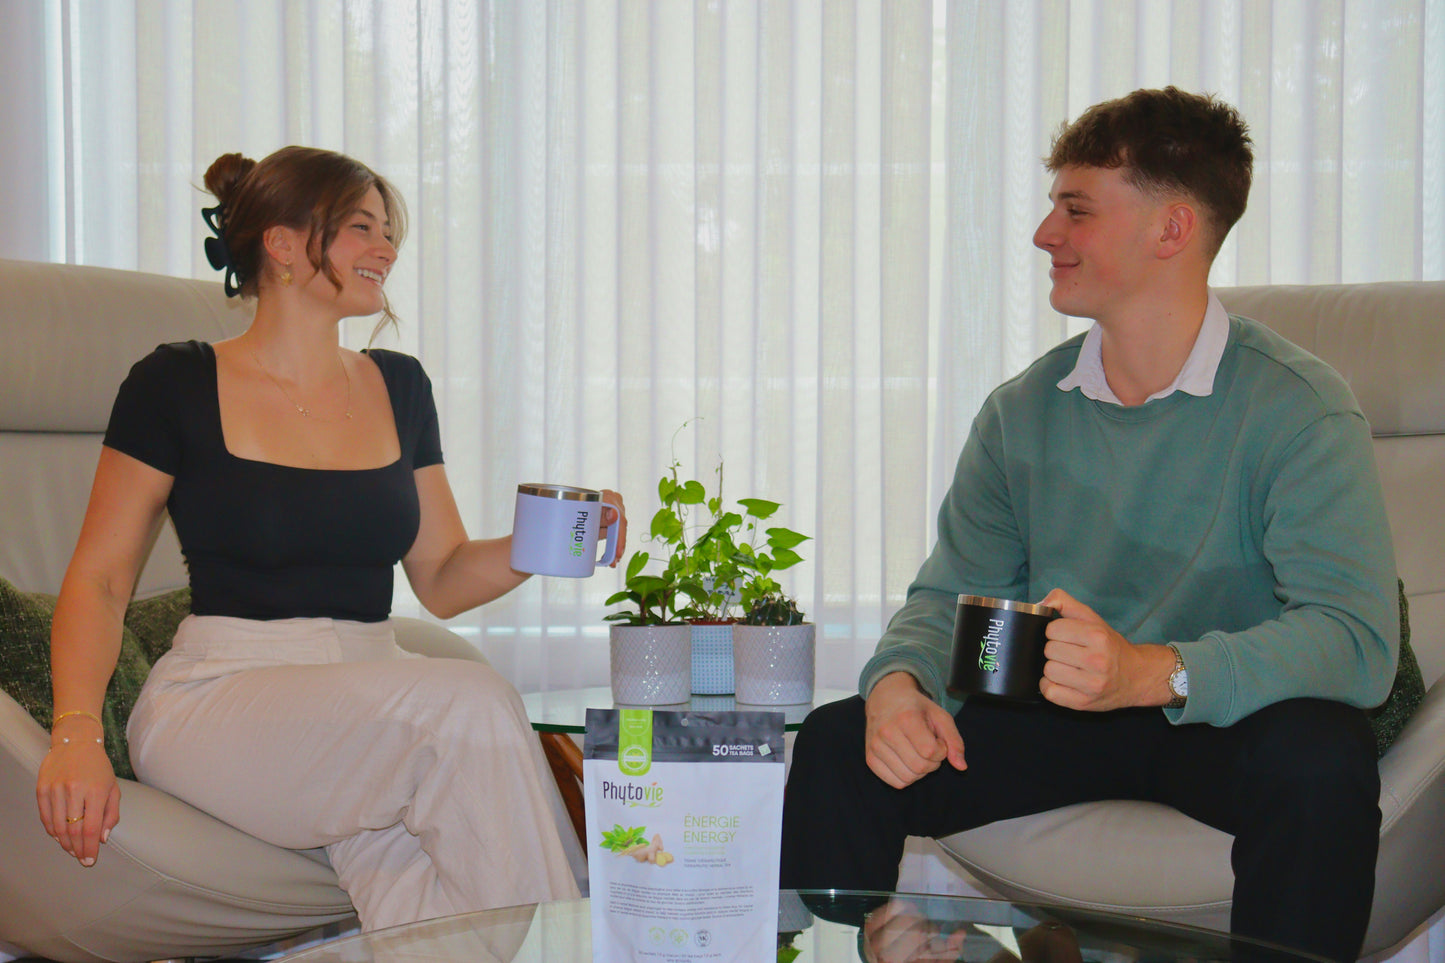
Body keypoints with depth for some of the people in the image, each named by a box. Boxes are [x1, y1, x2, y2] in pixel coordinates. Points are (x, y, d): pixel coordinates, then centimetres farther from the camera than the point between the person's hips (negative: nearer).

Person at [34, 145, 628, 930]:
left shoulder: (399, 387, 14)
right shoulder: (175, 386, 1)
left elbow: (442, 578, 17)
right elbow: (97, 580, 0)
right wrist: (77, 734, -16)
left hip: (371, 703, 4)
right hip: (219, 699, -3)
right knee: (469, 701, -29)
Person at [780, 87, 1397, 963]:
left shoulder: (1298, 408, -14)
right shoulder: (1023, 412, 4)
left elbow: (1357, 638, -25)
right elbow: (952, 593, 6)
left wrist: (1150, 671, -41)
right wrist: (898, 680, -19)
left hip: (1222, 723, -4)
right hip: (1060, 722, 4)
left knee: (1322, 764, -36)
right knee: (839, 747, -14)